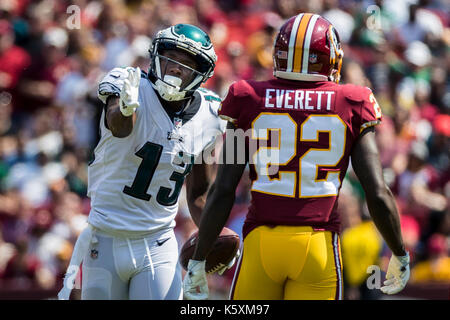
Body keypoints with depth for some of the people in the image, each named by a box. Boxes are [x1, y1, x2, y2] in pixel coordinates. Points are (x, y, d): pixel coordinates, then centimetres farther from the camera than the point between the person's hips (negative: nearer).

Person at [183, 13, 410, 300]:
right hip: (320, 246, -1)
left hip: (261, 241, 1)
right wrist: (400, 257, 12)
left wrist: (198, 261, 6)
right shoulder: (350, 107, 1)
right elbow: (378, 194, -1)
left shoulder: (250, 102, 2)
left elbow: (223, 191, 0)